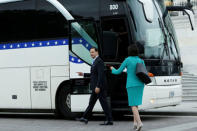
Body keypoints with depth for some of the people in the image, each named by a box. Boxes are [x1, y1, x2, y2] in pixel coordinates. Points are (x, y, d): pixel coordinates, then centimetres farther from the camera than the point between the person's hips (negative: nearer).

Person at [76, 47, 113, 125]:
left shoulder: (99, 61, -14)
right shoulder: (95, 62, 17)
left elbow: (100, 75, -21)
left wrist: (98, 86, -25)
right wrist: (83, 74, 18)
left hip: (100, 87, -10)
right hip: (96, 87, 10)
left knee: (103, 103, -7)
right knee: (91, 102, 14)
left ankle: (109, 120, -3)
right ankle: (85, 118, 20)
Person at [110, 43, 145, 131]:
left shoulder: (127, 60, -6)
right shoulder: (141, 61, 6)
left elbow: (118, 72, 2)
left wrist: (112, 69, 24)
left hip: (131, 85, -4)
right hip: (140, 85, 4)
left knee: (133, 105, -5)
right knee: (135, 104, 18)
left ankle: (139, 122, -22)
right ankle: (135, 123, 13)